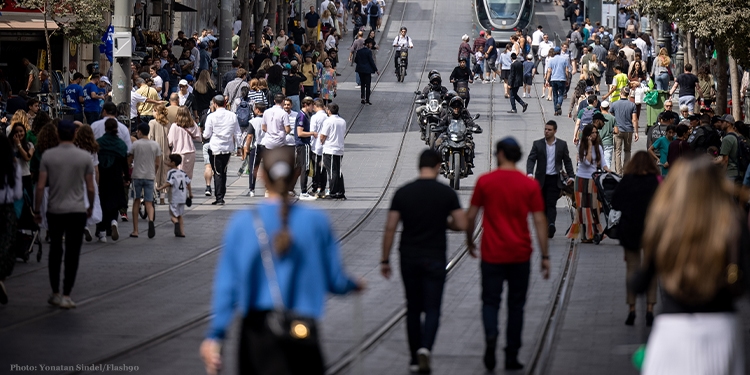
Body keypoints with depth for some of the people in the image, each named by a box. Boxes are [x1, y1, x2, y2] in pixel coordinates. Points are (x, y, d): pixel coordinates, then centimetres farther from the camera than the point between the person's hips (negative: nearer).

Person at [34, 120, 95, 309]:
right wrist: (91, 206, 16)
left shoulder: (48, 156, -4)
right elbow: (90, 188, -1)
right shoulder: (84, 157, -5)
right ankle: (66, 295, 0)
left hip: (54, 210, 1)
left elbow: (40, 186, -6)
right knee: (72, 254, 3)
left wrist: (37, 210, 5)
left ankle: (55, 293, 17)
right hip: (77, 211, -1)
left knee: (55, 252, 15)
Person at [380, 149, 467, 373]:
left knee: (413, 309, 14)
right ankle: (425, 348, -23)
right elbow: (461, 224, -7)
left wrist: (385, 260, 4)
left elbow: (390, 228, -3)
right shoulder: (447, 193, -6)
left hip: (409, 258, 2)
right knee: (432, 309, 2)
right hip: (435, 259, -2)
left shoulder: (403, 193, -2)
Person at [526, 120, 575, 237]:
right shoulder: (537, 144, 3)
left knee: (551, 204, -14)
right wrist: (529, 173, -21)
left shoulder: (562, 144, 4)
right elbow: (531, 159, -4)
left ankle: (551, 225, -27)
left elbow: (567, 161, 10)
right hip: (541, 179, 2)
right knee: (542, 205, 8)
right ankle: (545, 228, 18)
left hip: (555, 179, -2)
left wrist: (571, 176, 2)